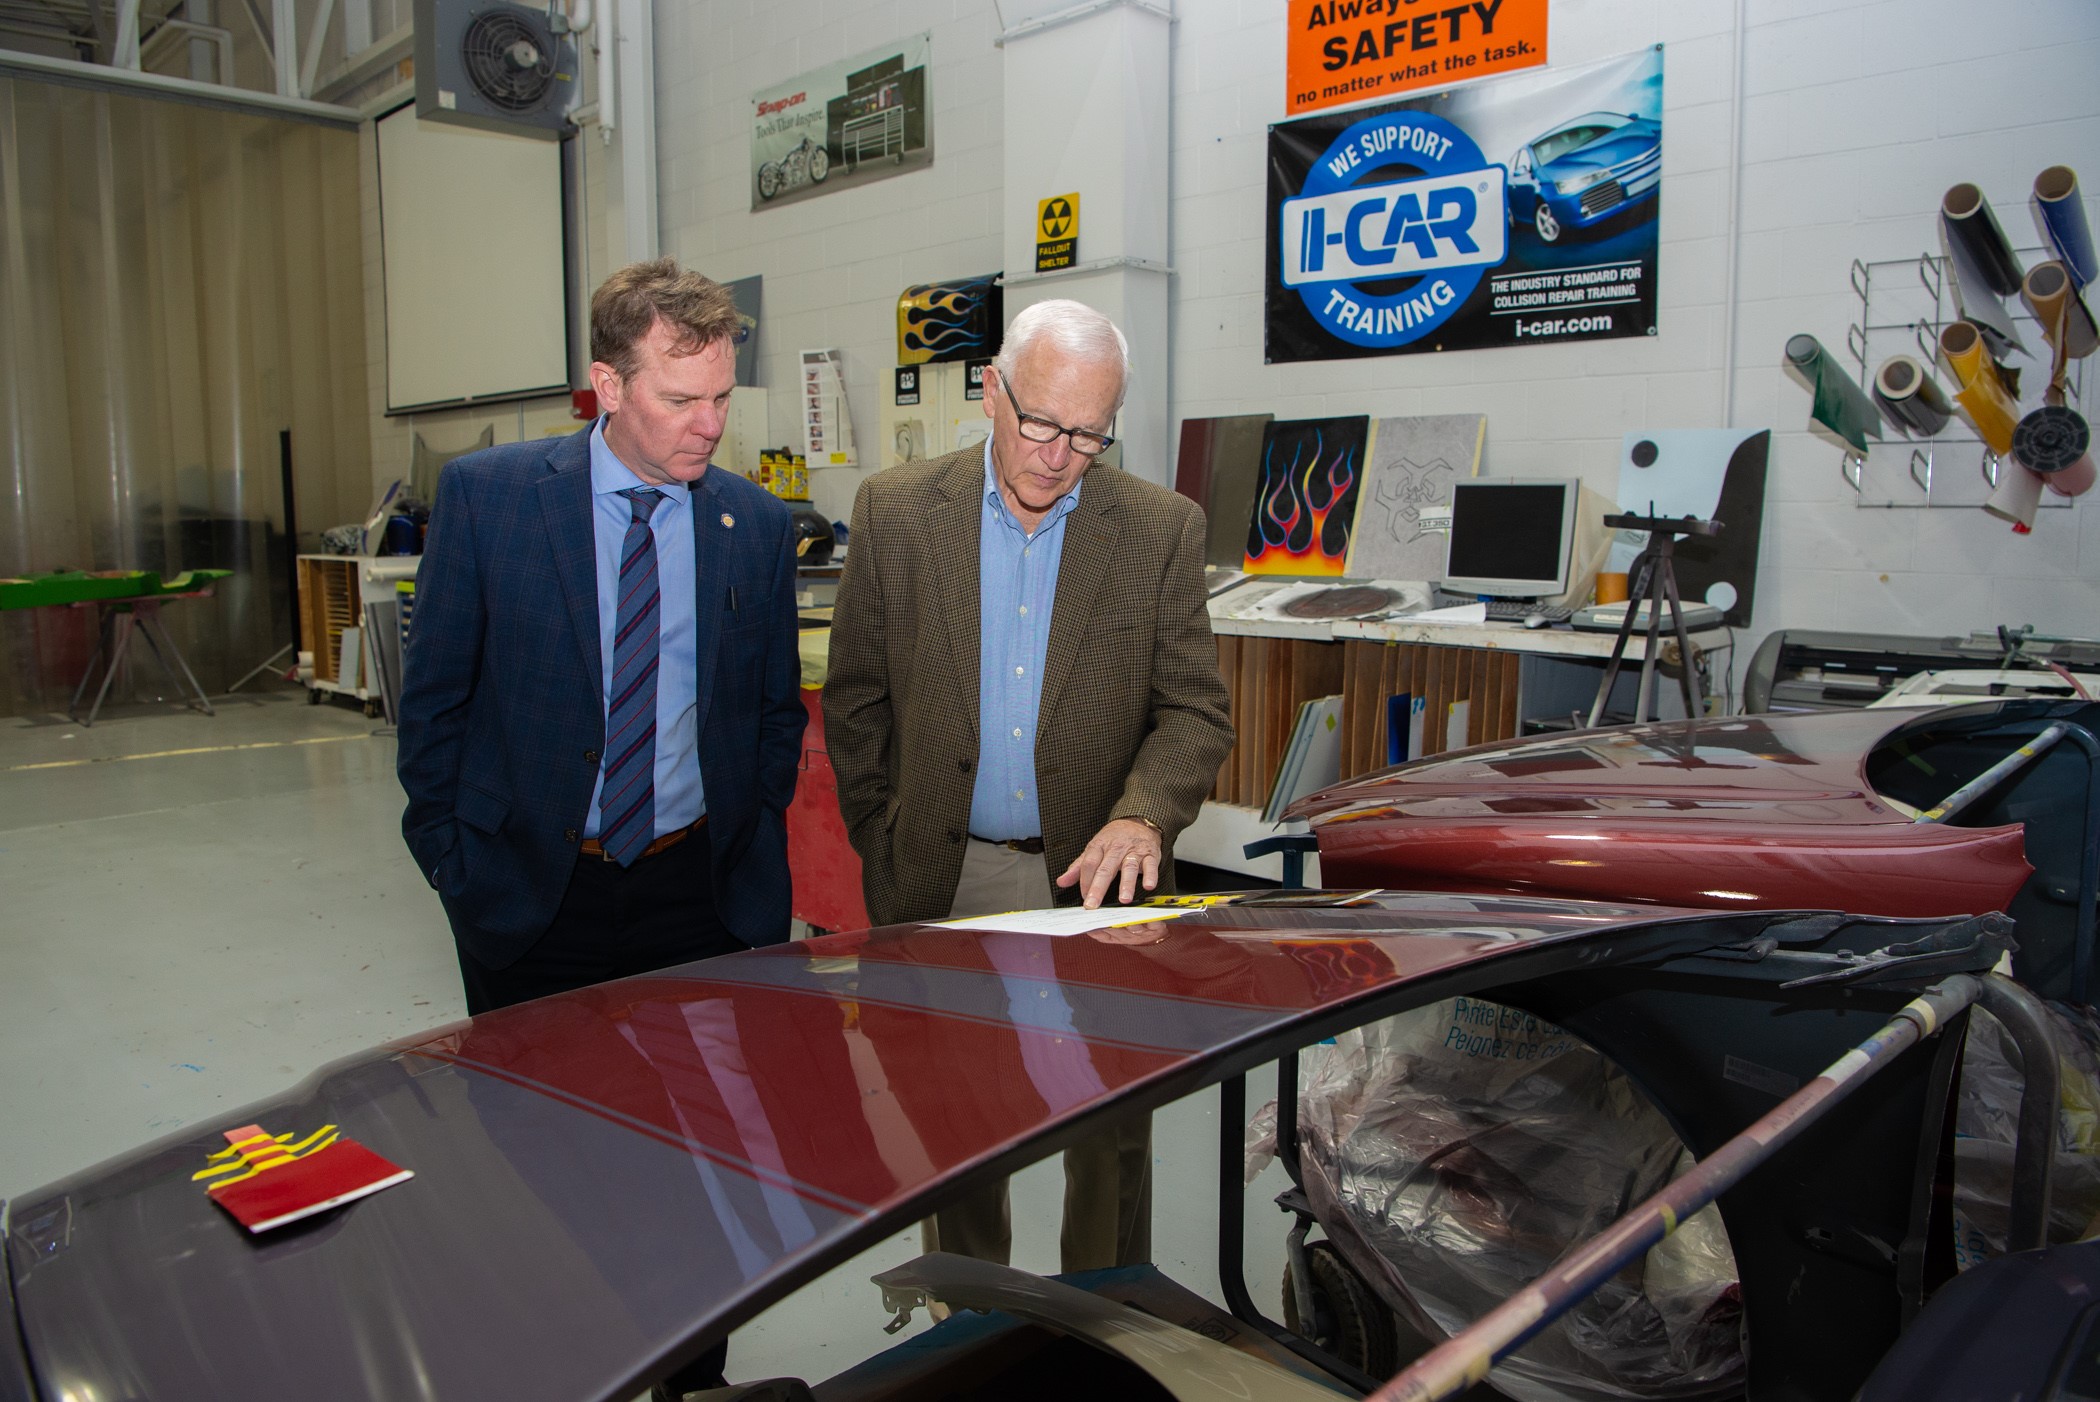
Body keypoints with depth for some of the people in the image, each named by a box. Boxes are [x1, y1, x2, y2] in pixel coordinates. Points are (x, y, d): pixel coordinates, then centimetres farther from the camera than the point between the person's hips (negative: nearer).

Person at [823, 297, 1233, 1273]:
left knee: (1112, 1138, 10)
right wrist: (882, 853, 5)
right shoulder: (895, 512, -3)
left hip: (1094, 881, 0)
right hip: (943, 882, 1)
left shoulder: (1162, 530, -4)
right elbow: (855, 705, 5)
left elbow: (1195, 711, -3)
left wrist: (1142, 817, -22)